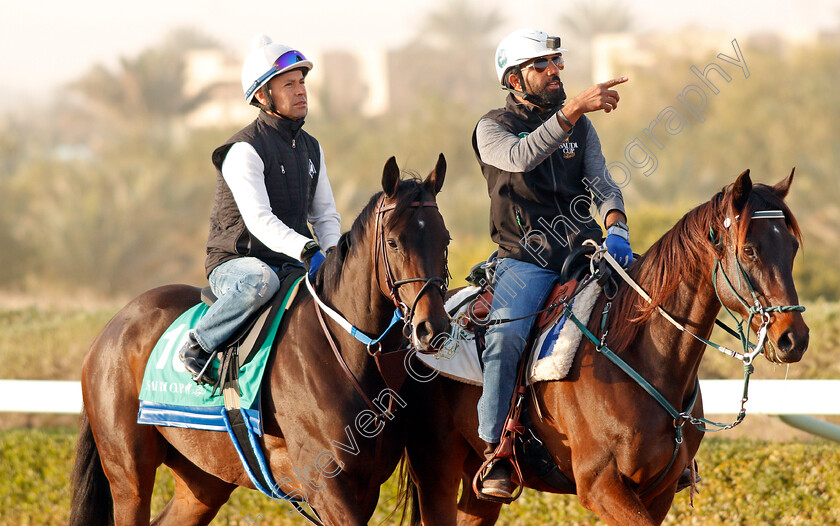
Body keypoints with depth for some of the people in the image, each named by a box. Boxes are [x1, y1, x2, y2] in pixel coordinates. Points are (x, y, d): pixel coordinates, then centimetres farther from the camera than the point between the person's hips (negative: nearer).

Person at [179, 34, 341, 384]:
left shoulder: (311, 148, 13)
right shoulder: (244, 150, -13)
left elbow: (325, 214, 16)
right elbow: (259, 220, -24)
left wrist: (332, 251, -7)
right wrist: (306, 250, -38)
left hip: (291, 263, 7)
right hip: (234, 262, -7)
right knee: (261, 282, -41)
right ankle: (197, 347, -23)